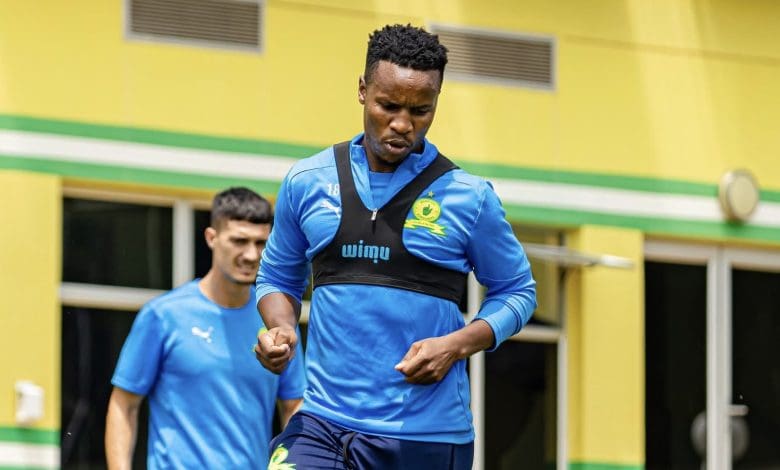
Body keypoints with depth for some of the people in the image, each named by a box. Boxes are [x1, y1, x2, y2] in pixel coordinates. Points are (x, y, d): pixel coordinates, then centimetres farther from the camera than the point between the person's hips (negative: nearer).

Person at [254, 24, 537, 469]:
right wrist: (281, 329, -4)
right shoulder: (307, 182, 6)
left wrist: (457, 345, -10)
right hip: (323, 423, 1)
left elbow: (518, 291, 8)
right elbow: (277, 277, 19)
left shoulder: (468, 196, -1)